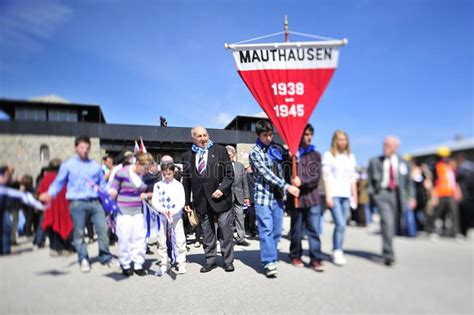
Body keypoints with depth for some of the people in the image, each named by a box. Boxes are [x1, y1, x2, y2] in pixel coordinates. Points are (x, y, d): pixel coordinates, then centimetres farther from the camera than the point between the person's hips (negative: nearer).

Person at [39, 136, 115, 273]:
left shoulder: (96, 165, 13)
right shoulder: (68, 165, 6)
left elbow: (102, 184, 17)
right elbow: (58, 182, 5)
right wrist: (49, 194, -12)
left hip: (95, 202, 2)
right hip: (77, 203, -2)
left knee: (103, 228, -2)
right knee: (78, 233, 3)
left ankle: (105, 257, 14)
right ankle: (83, 259, 19)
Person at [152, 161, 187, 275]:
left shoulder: (178, 185, -1)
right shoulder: (158, 185, 3)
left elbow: (181, 201, -7)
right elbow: (154, 201, -2)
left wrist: (174, 211, -23)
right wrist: (162, 210, -20)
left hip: (176, 216, -1)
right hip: (162, 217, 2)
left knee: (180, 240, -1)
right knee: (161, 241, 7)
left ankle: (181, 263, 12)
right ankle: (164, 264, 20)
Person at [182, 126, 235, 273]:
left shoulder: (219, 150, 0)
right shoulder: (187, 156, 6)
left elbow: (230, 173, -1)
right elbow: (186, 180, 9)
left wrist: (222, 189, -14)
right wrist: (187, 201, 7)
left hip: (220, 198, -2)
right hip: (200, 200, 2)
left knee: (225, 230, 5)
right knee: (206, 232, 11)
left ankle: (228, 261, 19)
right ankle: (210, 260, 26)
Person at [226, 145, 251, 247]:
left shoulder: (240, 165, 10)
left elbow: (244, 182, 10)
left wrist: (246, 196, 7)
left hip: (238, 196, 3)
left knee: (240, 216, 3)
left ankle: (241, 238, 11)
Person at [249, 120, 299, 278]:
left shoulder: (276, 148, 12)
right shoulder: (255, 152, -5)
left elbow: (282, 169, 24)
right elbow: (267, 174, -14)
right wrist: (287, 186, -17)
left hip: (278, 196, 6)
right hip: (263, 196, -5)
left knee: (276, 230, 9)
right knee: (266, 229, -8)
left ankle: (270, 256, 23)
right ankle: (269, 262, -3)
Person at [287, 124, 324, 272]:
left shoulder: (315, 154, 10)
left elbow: (316, 176, -1)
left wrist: (301, 182, -14)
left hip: (312, 198, 2)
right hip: (295, 198, -1)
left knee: (314, 230, 2)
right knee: (296, 230, 10)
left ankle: (316, 258, 11)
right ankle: (295, 256, 25)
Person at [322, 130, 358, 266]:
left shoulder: (351, 157, 16)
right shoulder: (329, 155, 2)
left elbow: (353, 178, 17)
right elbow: (326, 176, -3)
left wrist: (354, 196, 12)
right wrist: (328, 196, -9)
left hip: (346, 195, 5)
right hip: (334, 194, -4)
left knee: (342, 225, 5)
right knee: (340, 225, -12)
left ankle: (337, 252, 16)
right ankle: (337, 252, -1)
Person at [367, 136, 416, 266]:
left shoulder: (403, 162, 10)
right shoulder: (375, 161, 5)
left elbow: (408, 181, 13)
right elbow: (369, 179, 9)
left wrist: (411, 197, 6)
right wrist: (372, 193, -1)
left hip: (397, 195, 3)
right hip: (382, 193, -3)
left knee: (393, 224, 9)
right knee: (387, 222, -17)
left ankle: (387, 251, 29)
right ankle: (388, 254, -13)